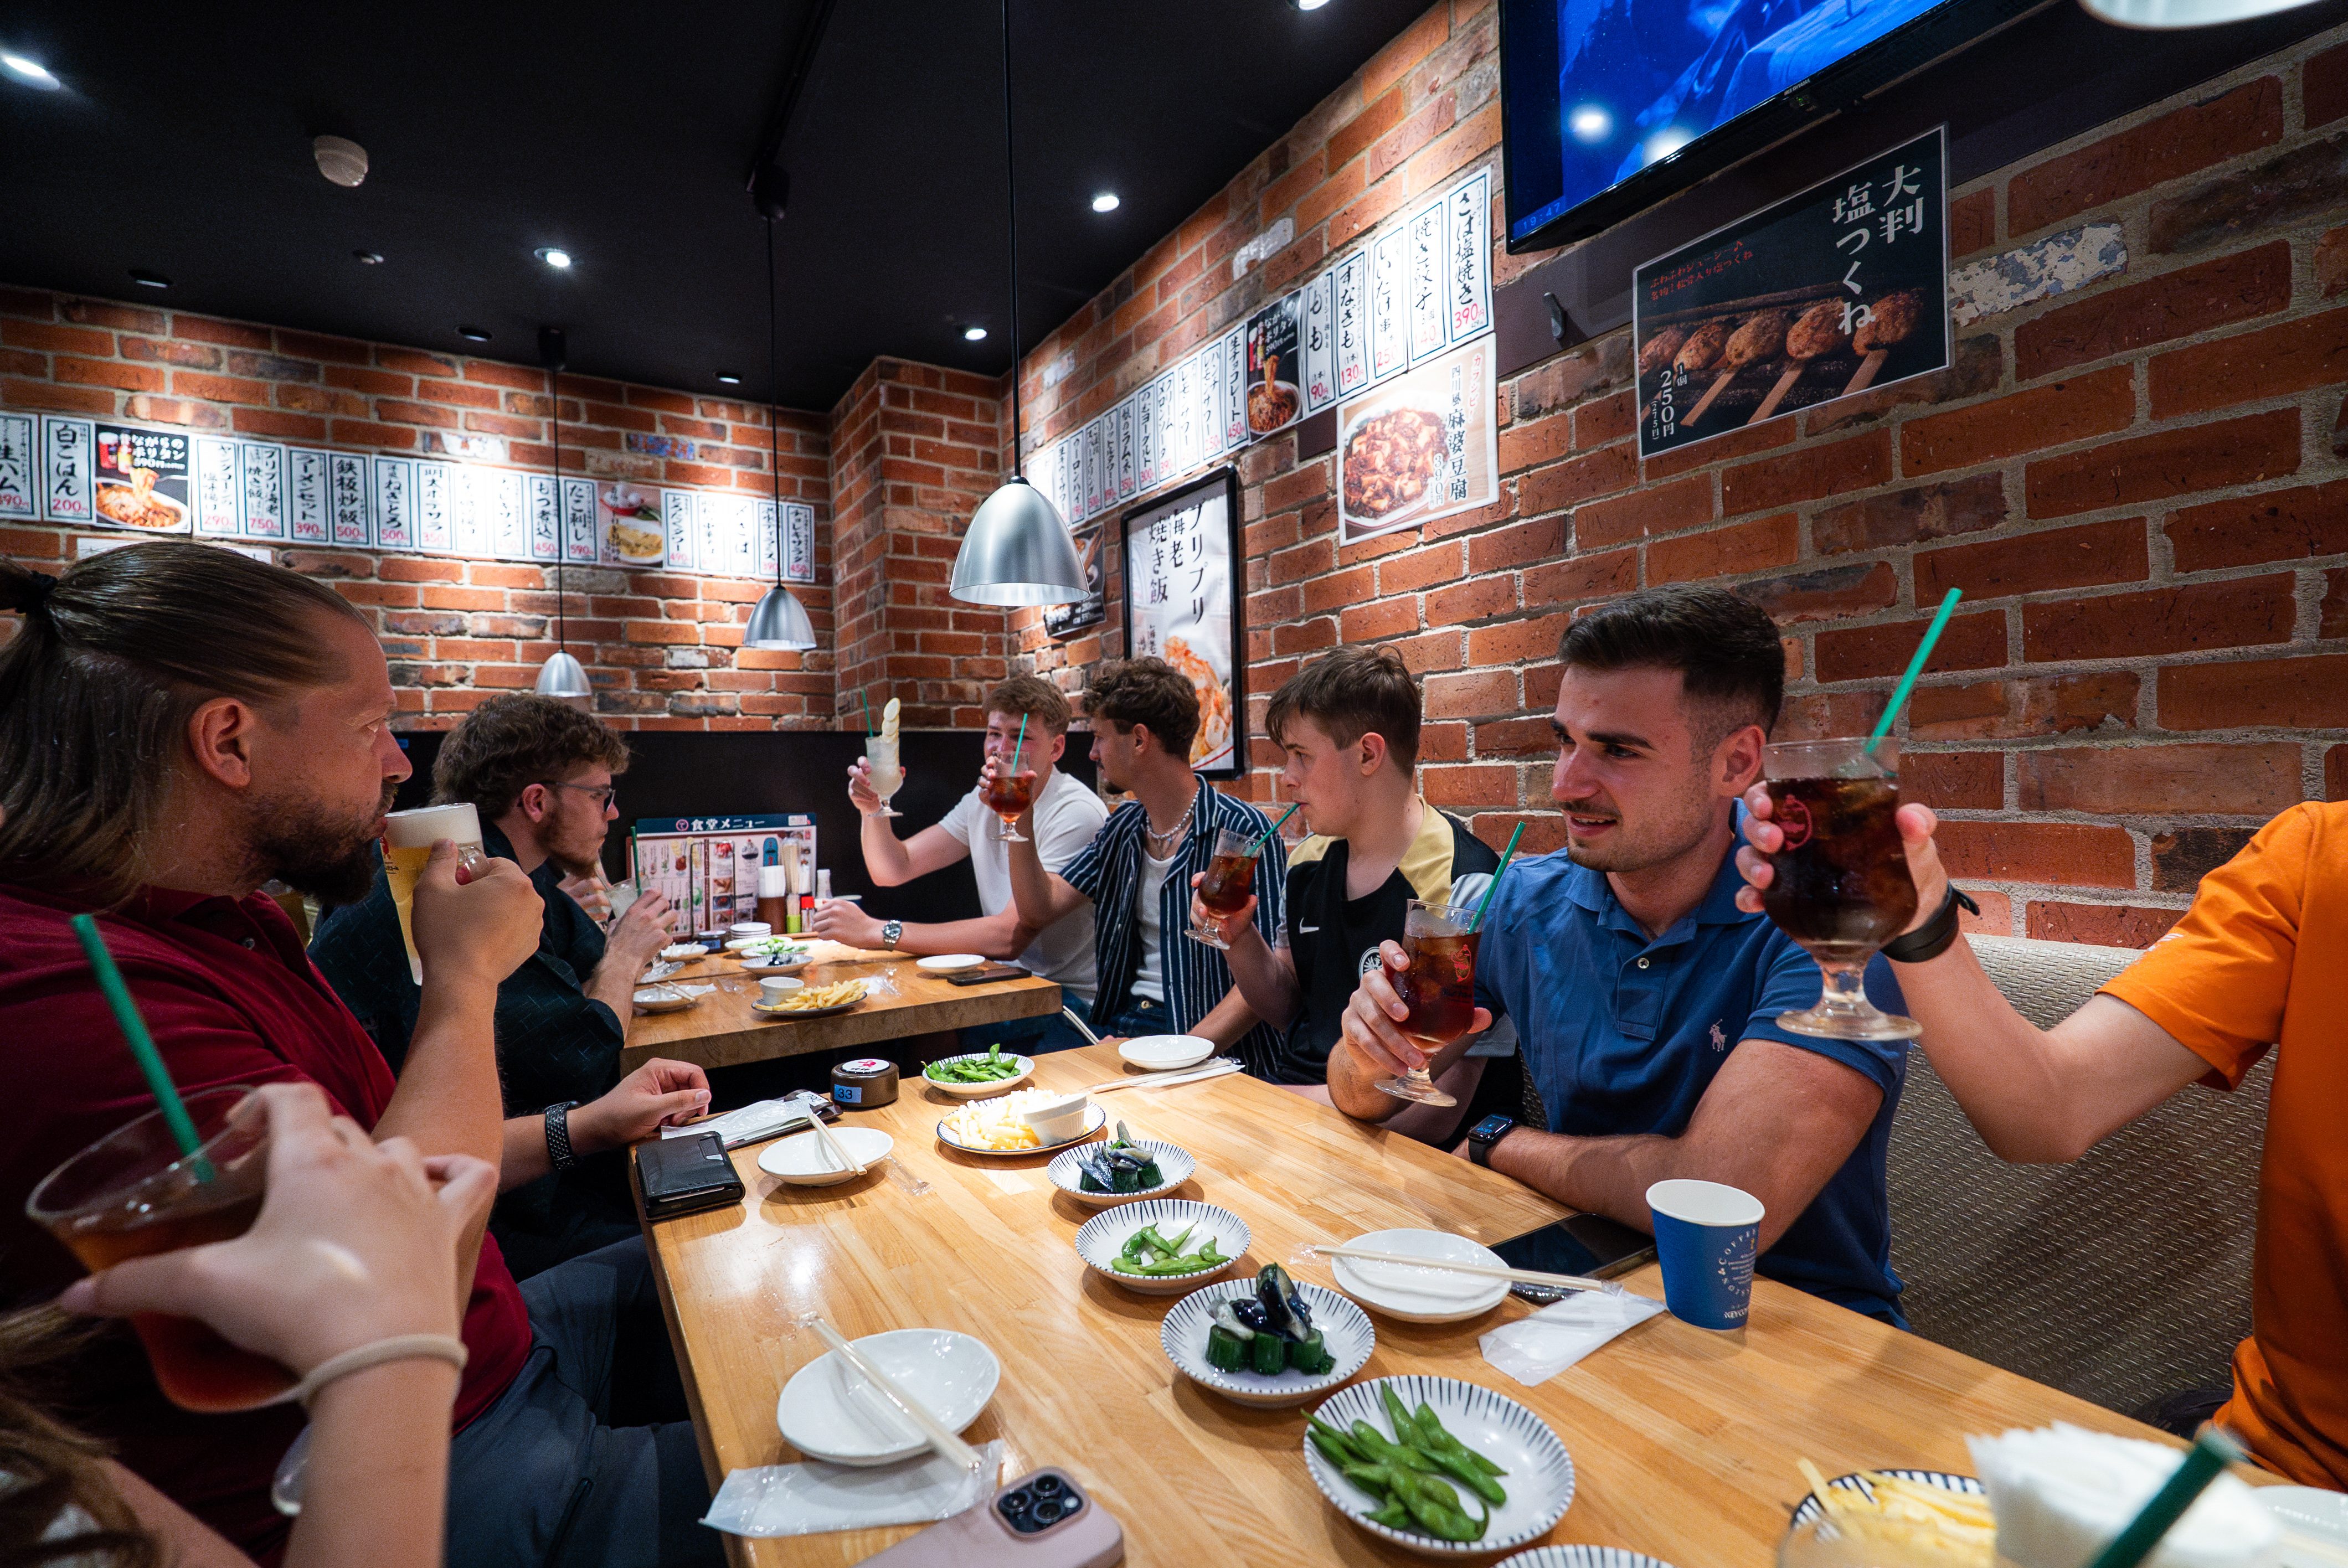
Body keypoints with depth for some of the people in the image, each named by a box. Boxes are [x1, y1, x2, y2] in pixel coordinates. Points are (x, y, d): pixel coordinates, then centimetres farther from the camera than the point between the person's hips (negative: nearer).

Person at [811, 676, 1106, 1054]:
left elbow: (1010, 936, -28)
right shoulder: (985, 800, 8)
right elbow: (892, 871, 10)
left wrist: (877, 931, -27)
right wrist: (873, 809, -11)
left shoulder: (1077, 814, -19)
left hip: (1074, 1001, -6)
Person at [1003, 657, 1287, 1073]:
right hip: (1123, 1021, 7)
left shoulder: (1243, 831, -13)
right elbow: (1040, 908, 14)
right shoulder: (1123, 827, 12)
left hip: (1212, 1051, -7)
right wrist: (1019, 818, 5)